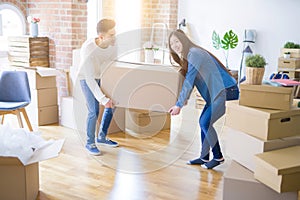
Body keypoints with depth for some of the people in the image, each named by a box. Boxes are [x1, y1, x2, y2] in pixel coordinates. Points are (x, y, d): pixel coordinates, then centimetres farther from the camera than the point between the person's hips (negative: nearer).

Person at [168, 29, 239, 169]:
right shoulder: (187, 56, 14)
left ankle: (218, 157, 4)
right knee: (203, 122, 8)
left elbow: (189, 81, -19)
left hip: (226, 91, -10)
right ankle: (204, 157, 18)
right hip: (216, 93, 10)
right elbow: (189, 80, 18)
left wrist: (179, 105, -18)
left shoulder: (194, 54, -16)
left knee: (205, 123, -11)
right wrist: (184, 99, 14)